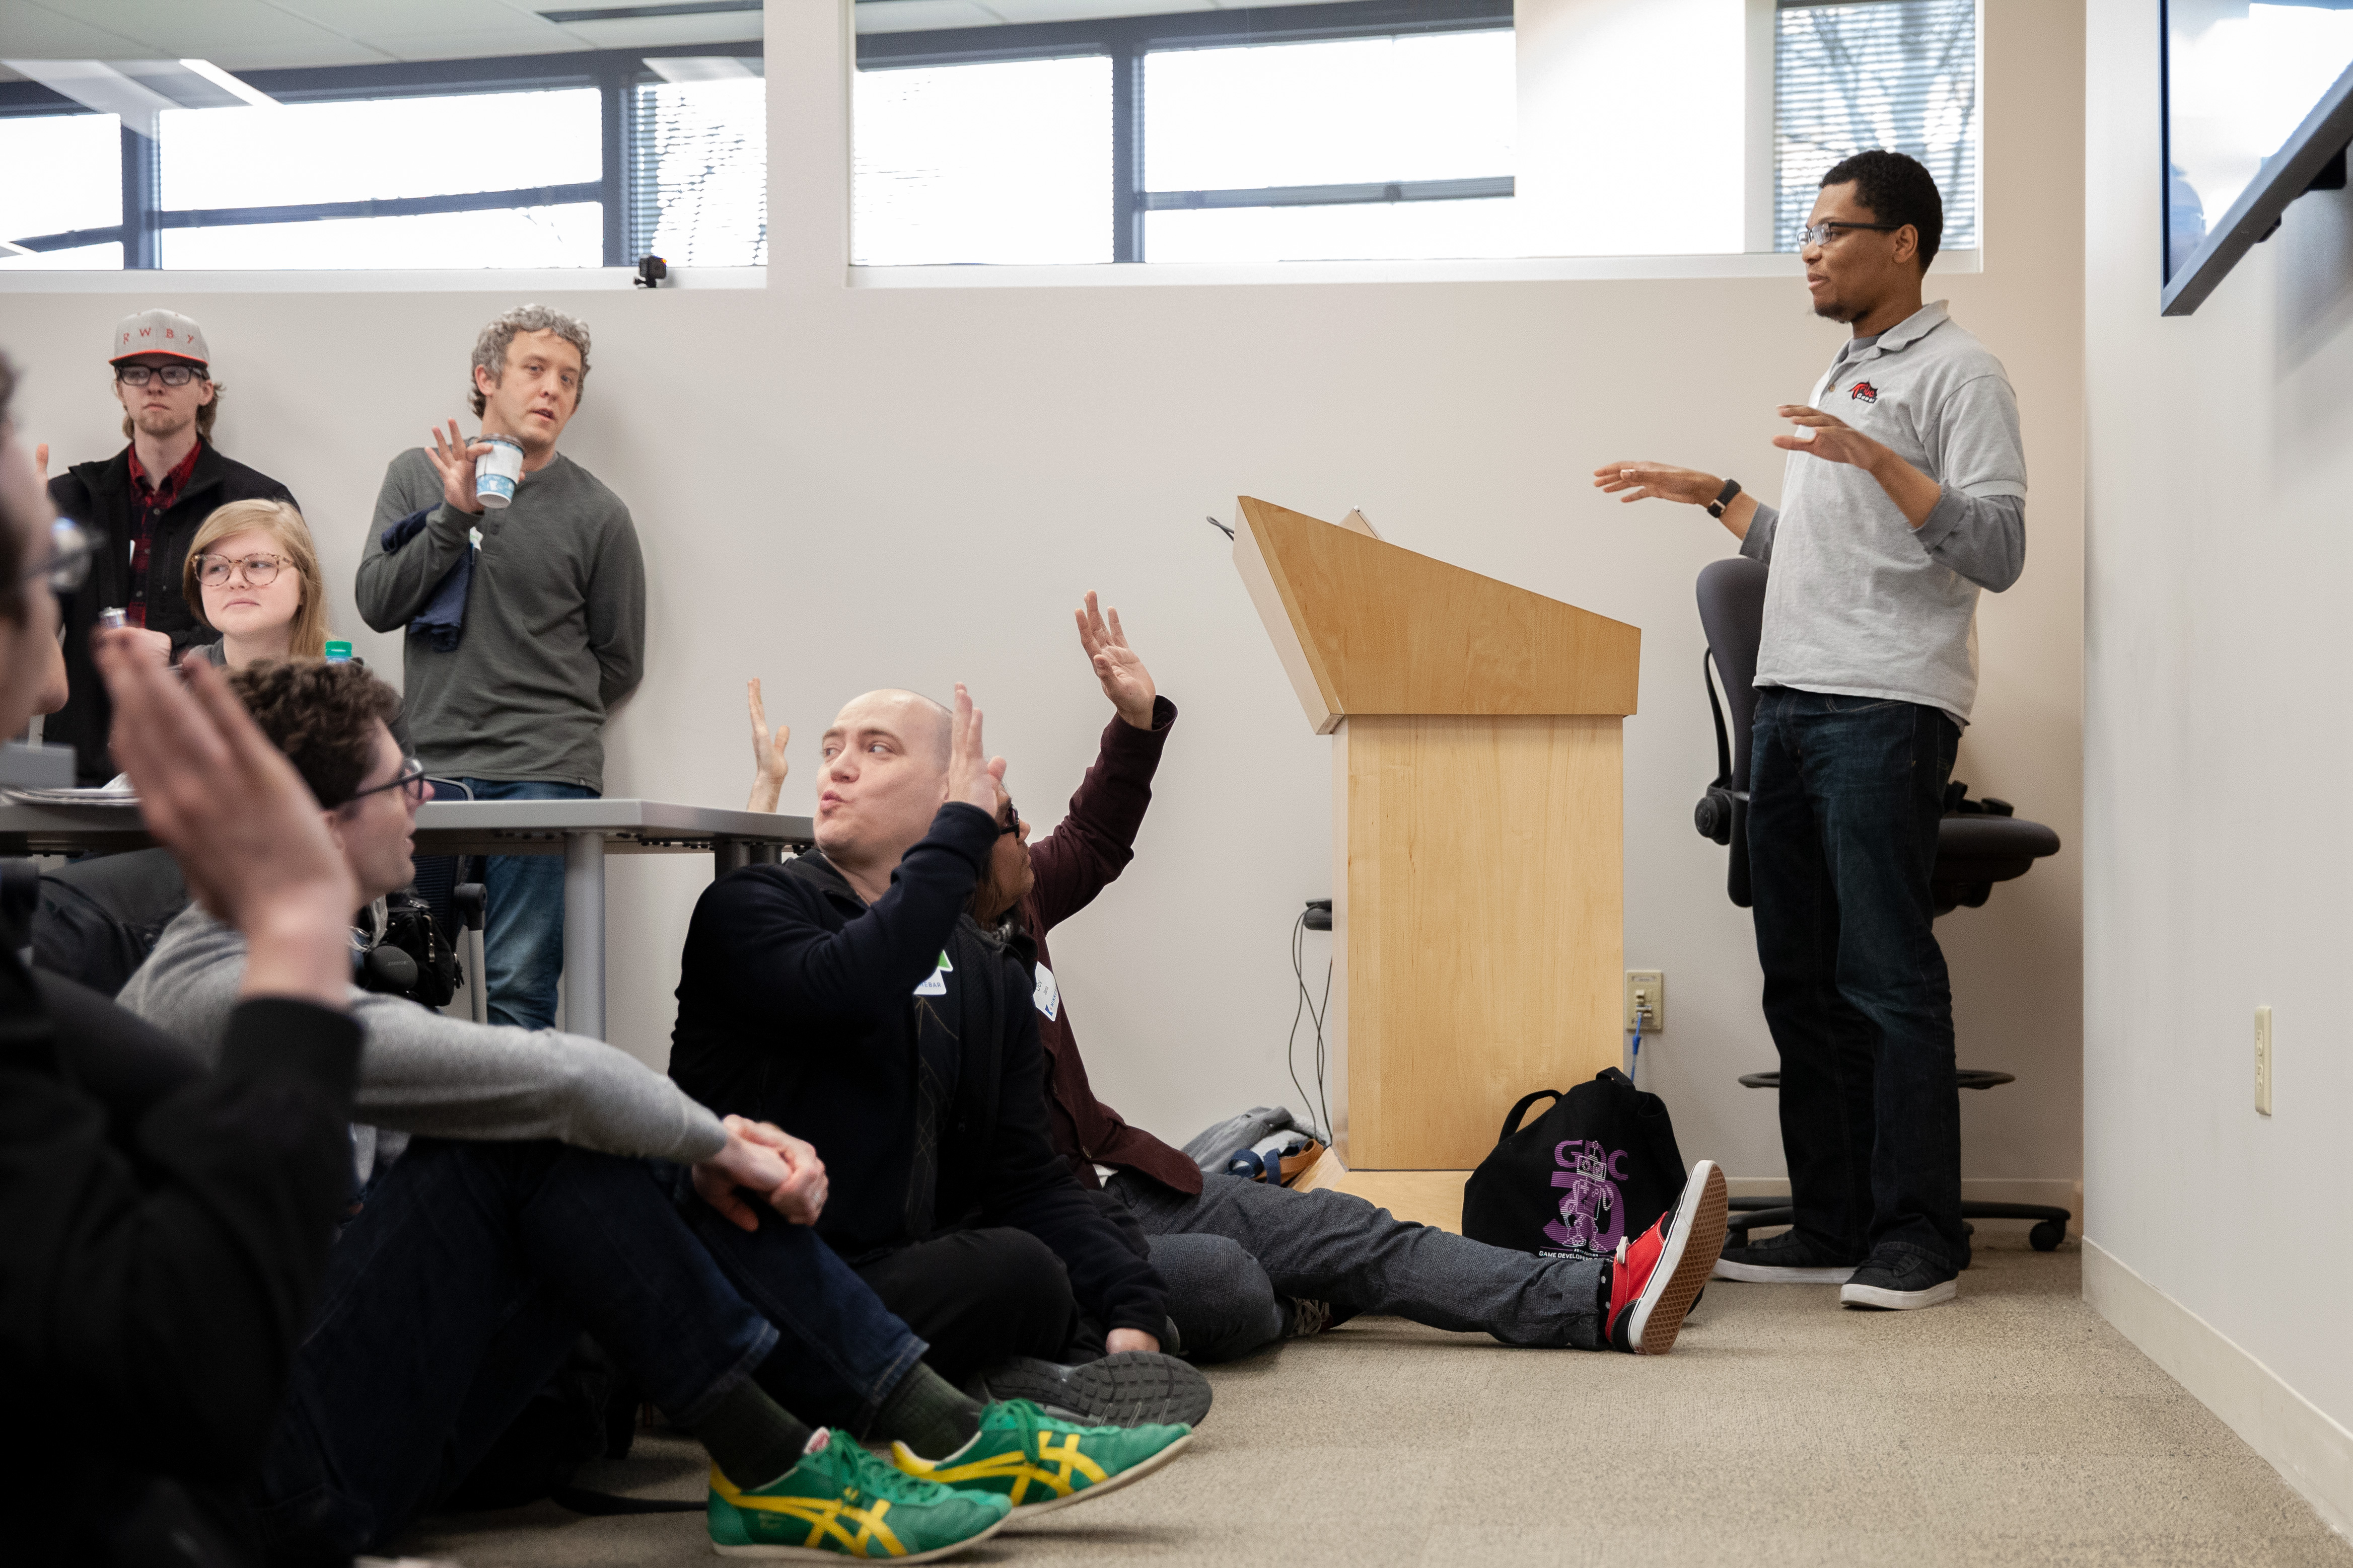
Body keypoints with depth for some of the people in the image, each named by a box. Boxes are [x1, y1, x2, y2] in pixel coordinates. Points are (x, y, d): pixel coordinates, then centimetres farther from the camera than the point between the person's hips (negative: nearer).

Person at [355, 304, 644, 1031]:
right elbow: (376, 604, 2)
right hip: (428, 771, 3)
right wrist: (455, 516, -7)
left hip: (545, 777, -3)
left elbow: (617, 666, 11)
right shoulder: (417, 475, 13)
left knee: (517, 991, -9)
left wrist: (546, 720, 6)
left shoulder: (596, 513, 4)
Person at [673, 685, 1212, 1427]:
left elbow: (1024, 1178, 10)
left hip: (910, 1275, 6)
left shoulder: (991, 973, 16)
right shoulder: (745, 910, -2)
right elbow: (842, 992, -26)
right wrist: (961, 831, -16)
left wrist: (1134, 1306, -7)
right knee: (1016, 1272, -27)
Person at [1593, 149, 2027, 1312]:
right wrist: (1712, 496, 28)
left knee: (1887, 976, -9)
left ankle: (1917, 1241, -4)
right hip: (1791, 699, 9)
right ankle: (1830, 1227, 14)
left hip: (1886, 709, -9)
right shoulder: (1843, 379, 25)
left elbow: (1998, 551, -13)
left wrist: (1877, 459, -21)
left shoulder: (1955, 372, -2)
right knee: (1802, 979, 8)